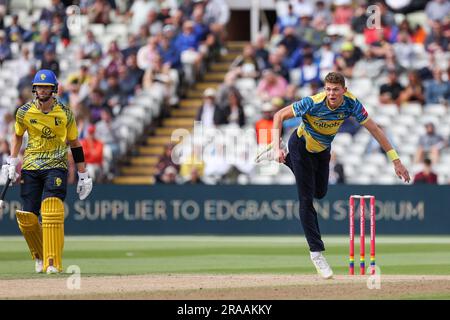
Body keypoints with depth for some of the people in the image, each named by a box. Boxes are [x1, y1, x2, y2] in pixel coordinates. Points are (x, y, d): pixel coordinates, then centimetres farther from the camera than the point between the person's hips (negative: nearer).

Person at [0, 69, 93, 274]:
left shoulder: (65, 113, -2)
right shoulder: (24, 112, 1)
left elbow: (74, 143, 7)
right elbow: (18, 135, 19)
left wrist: (83, 175, 8)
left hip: (56, 166, -2)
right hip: (30, 167, 2)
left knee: (52, 213, -21)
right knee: (27, 219, -3)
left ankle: (53, 263, -20)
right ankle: (39, 256, 22)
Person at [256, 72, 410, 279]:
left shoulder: (351, 104, -26)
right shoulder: (313, 103, -37)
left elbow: (374, 129, -19)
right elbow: (279, 116, -29)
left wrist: (395, 160, -22)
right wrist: (277, 147, -41)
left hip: (323, 149, 5)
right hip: (301, 146, -5)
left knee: (319, 193, 22)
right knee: (307, 200, -9)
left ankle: (285, 158, 38)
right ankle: (316, 252, -4)